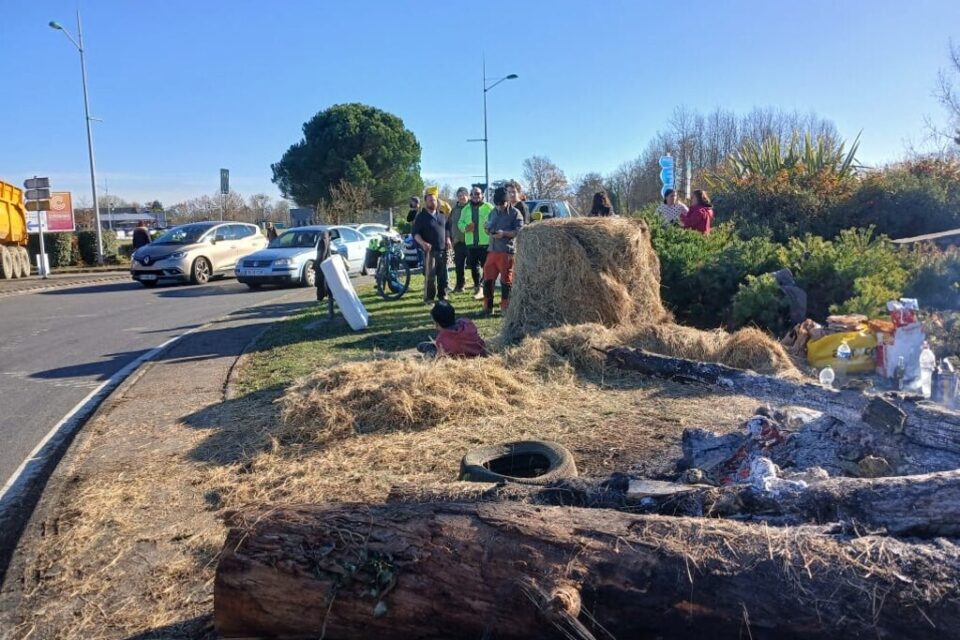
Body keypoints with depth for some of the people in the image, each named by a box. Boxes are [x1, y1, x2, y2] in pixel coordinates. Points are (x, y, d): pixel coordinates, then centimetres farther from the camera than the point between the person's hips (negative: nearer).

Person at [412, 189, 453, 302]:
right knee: (430, 276, -8)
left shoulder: (442, 214, 13)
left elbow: (447, 227, 26)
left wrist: (448, 239, 8)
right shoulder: (421, 216, -3)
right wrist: (422, 243, -24)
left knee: (443, 275, 8)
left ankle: (442, 295, 19)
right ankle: (429, 297, 0)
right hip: (430, 250, -5)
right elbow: (415, 233, -7)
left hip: (443, 250, 5)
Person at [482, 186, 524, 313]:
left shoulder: (515, 213, -2)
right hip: (492, 250, 6)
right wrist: (488, 229, 2)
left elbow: (519, 231, -10)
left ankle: (505, 308, 9)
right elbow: (488, 230, 26)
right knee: (488, 278, 7)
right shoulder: (493, 212, 18)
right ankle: (487, 307, 18)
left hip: (507, 251, -6)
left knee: (506, 280, 0)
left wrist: (504, 233, -20)